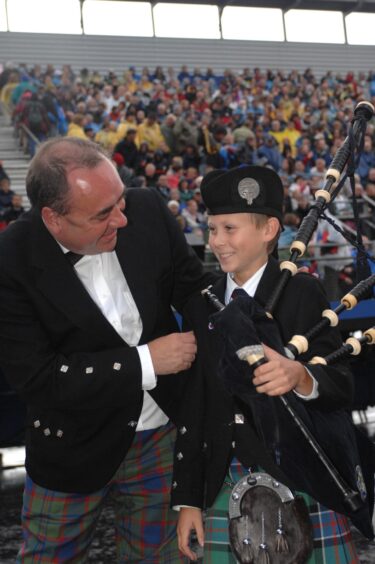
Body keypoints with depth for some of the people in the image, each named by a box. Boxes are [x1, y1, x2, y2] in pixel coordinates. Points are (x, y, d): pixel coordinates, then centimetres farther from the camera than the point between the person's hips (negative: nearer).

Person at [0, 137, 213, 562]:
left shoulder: (148, 212, -14)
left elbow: (194, 292, 0)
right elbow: (36, 379, -23)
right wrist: (145, 361, -24)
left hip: (162, 432, 3)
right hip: (74, 449, -2)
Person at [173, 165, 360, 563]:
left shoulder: (301, 293, -8)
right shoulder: (201, 306, 4)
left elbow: (342, 388, -13)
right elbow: (193, 407, 5)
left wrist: (300, 377, -36)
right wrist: (187, 498, 4)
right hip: (227, 485, 4)